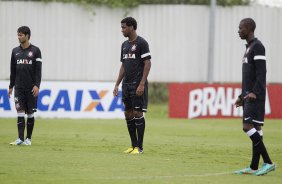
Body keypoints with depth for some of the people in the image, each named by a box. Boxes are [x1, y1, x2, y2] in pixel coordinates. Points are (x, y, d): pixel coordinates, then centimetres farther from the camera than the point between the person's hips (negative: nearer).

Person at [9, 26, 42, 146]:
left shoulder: (35, 51, -1)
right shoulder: (15, 51, 10)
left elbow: (38, 70, -5)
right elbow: (13, 70, 14)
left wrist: (37, 85, -14)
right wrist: (11, 86, 10)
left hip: (31, 88, -2)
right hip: (19, 87, 2)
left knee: (30, 113, 2)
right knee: (20, 113, -5)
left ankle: (28, 139, 9)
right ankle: (20, 139, -8)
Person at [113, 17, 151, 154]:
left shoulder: (141, 43, -9)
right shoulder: (124, 45, 15)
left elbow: (147, 64, -13)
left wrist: (141, 84, -19)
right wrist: (117, 85, 15)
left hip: (138, 85, -8)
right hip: (126, 85, 8)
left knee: (137, 113, -8)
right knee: (128, 114, 7)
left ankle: (139, 147, -5)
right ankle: (133, 145, 14)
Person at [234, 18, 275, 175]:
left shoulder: (258, 47, -10)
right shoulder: (249, 48, 20)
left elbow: (261, 73, -19)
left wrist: (254, 92, -29)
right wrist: (242, 96, 26)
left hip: (255, 97, -10)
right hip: (249, 96, 10)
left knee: (248, 126, -17)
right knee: (255, 129, 7)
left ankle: (268, 162, -17)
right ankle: (254, 167, 5)